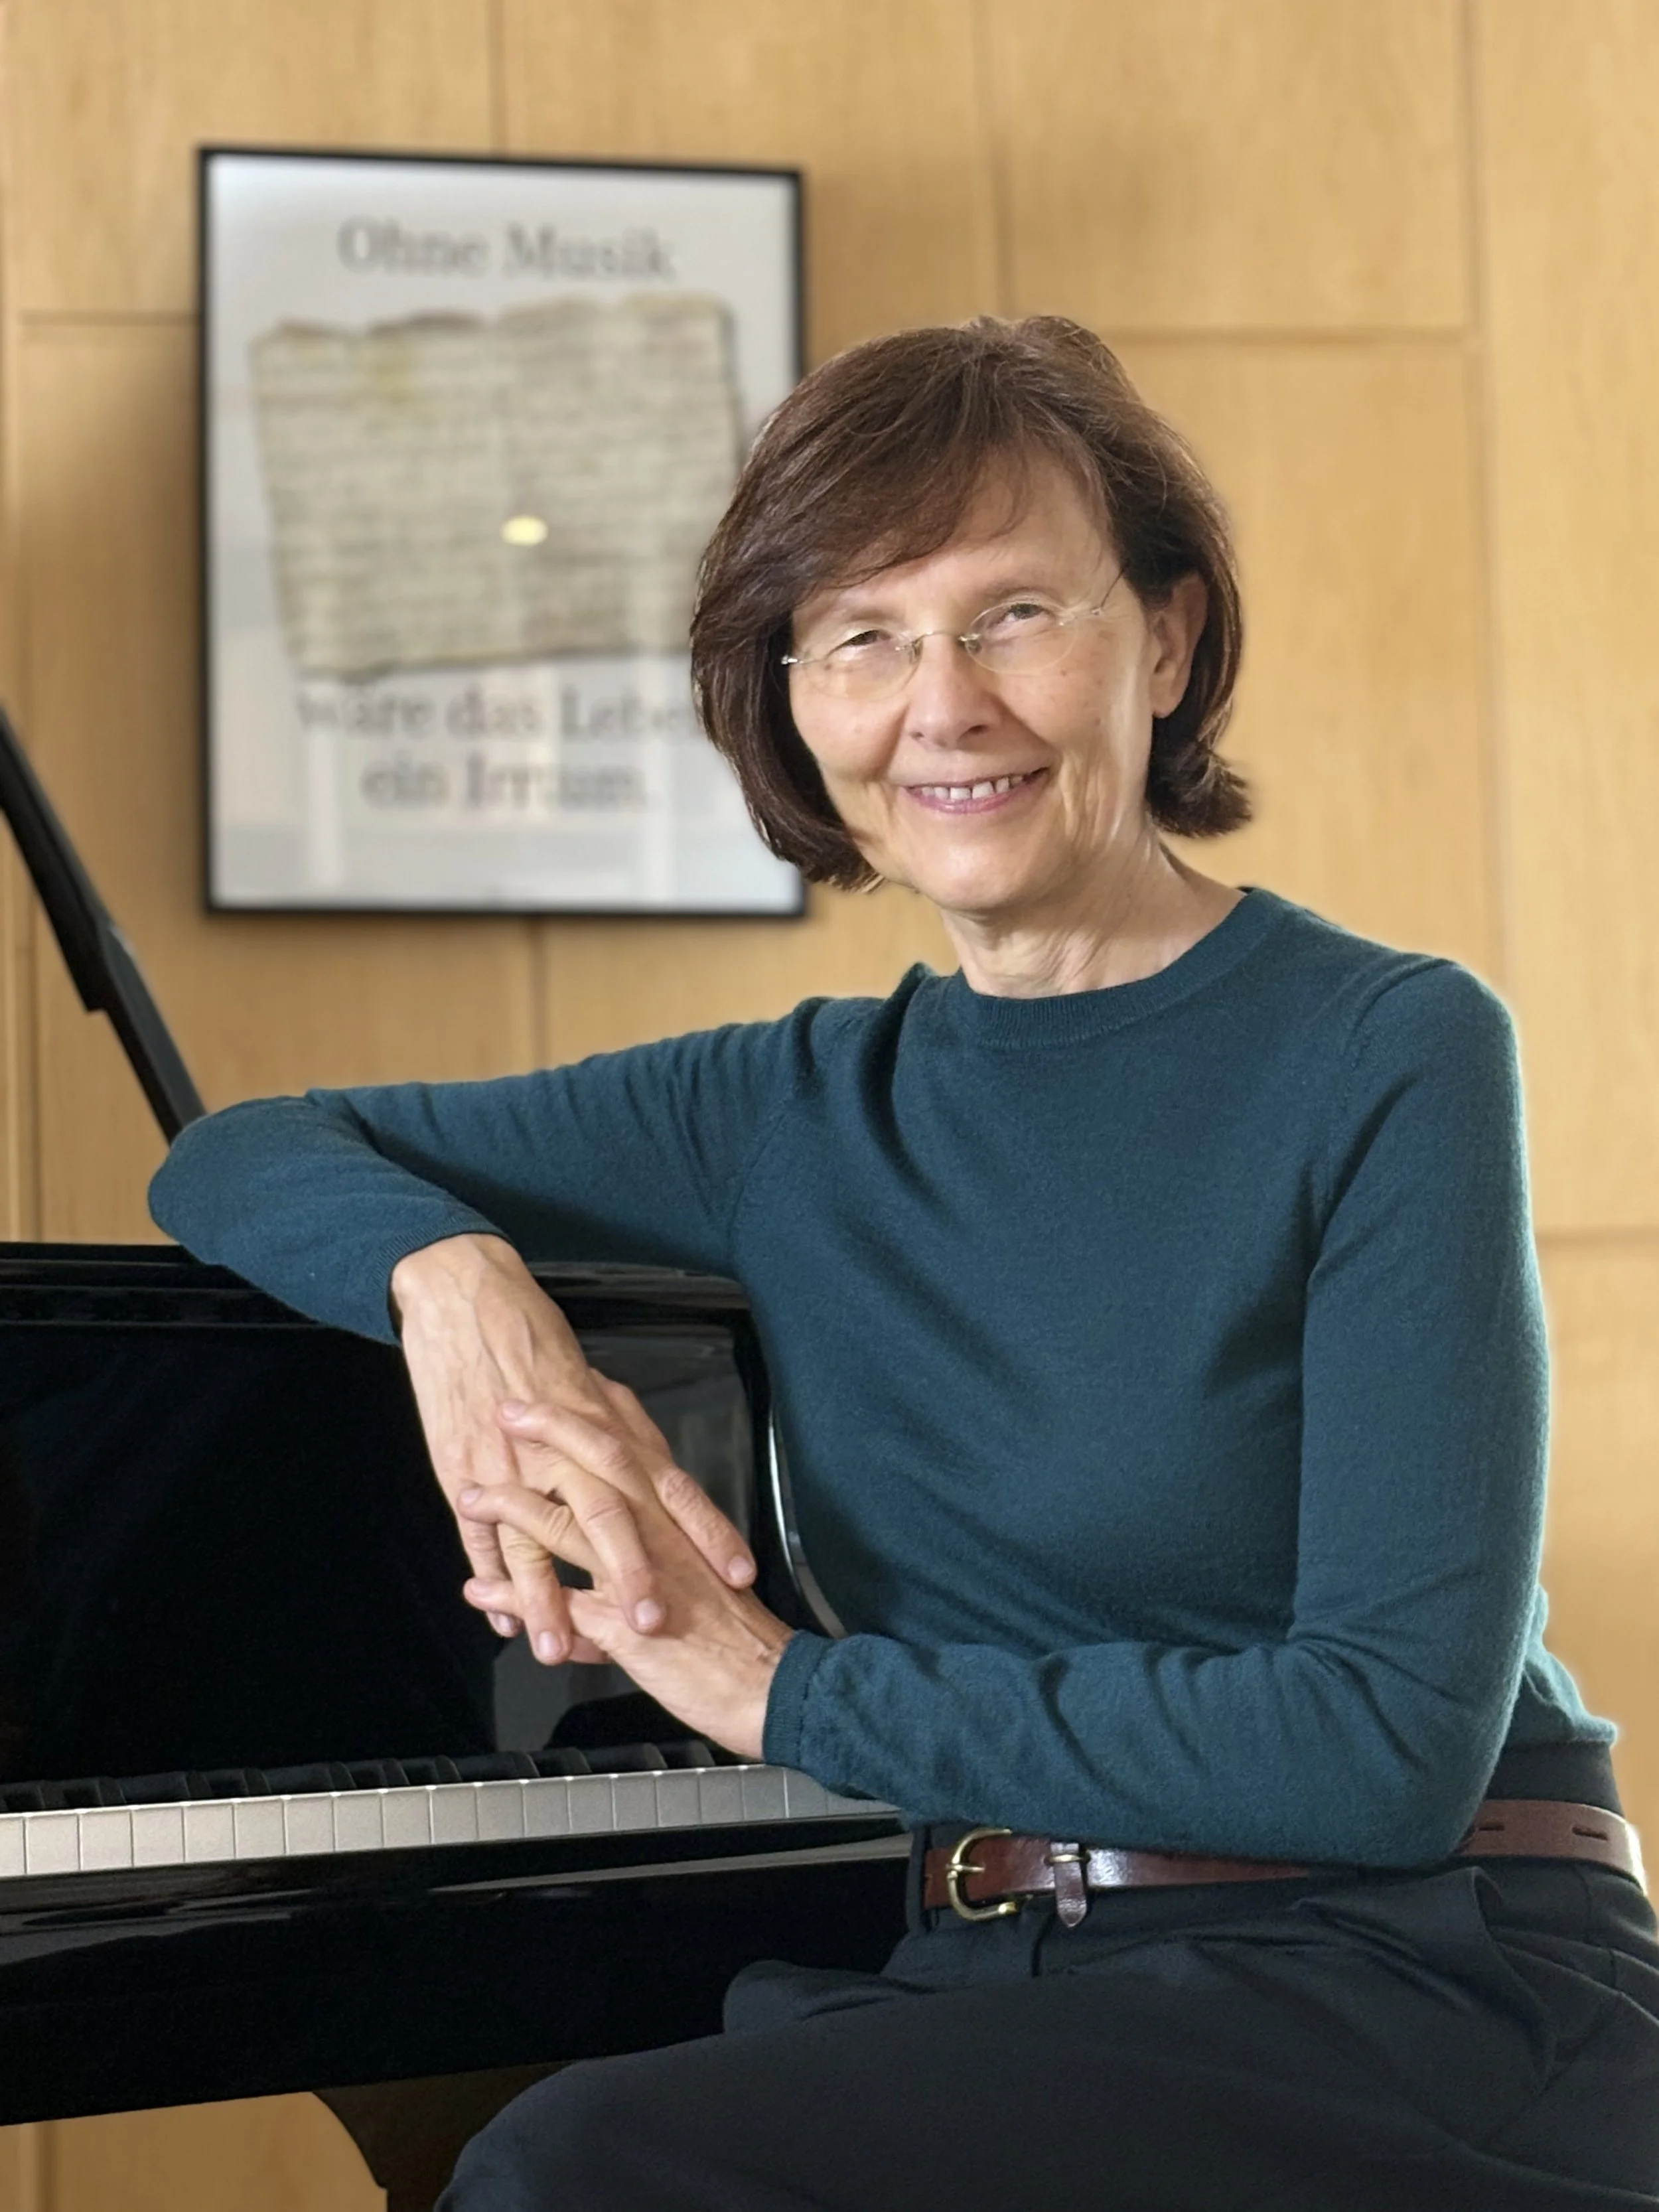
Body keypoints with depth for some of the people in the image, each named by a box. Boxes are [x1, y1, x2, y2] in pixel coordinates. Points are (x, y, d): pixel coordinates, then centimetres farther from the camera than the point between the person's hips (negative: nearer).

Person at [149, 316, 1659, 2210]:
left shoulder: (1391, 1060, -7)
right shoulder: (806, 1113, 9)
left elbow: (1396, 1740, -15)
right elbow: (234, 1158, 15)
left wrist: (788, 1691, -11)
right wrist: (452, 1273, -9)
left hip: (1427, 2001, -4)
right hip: (1015, 2002, 5)